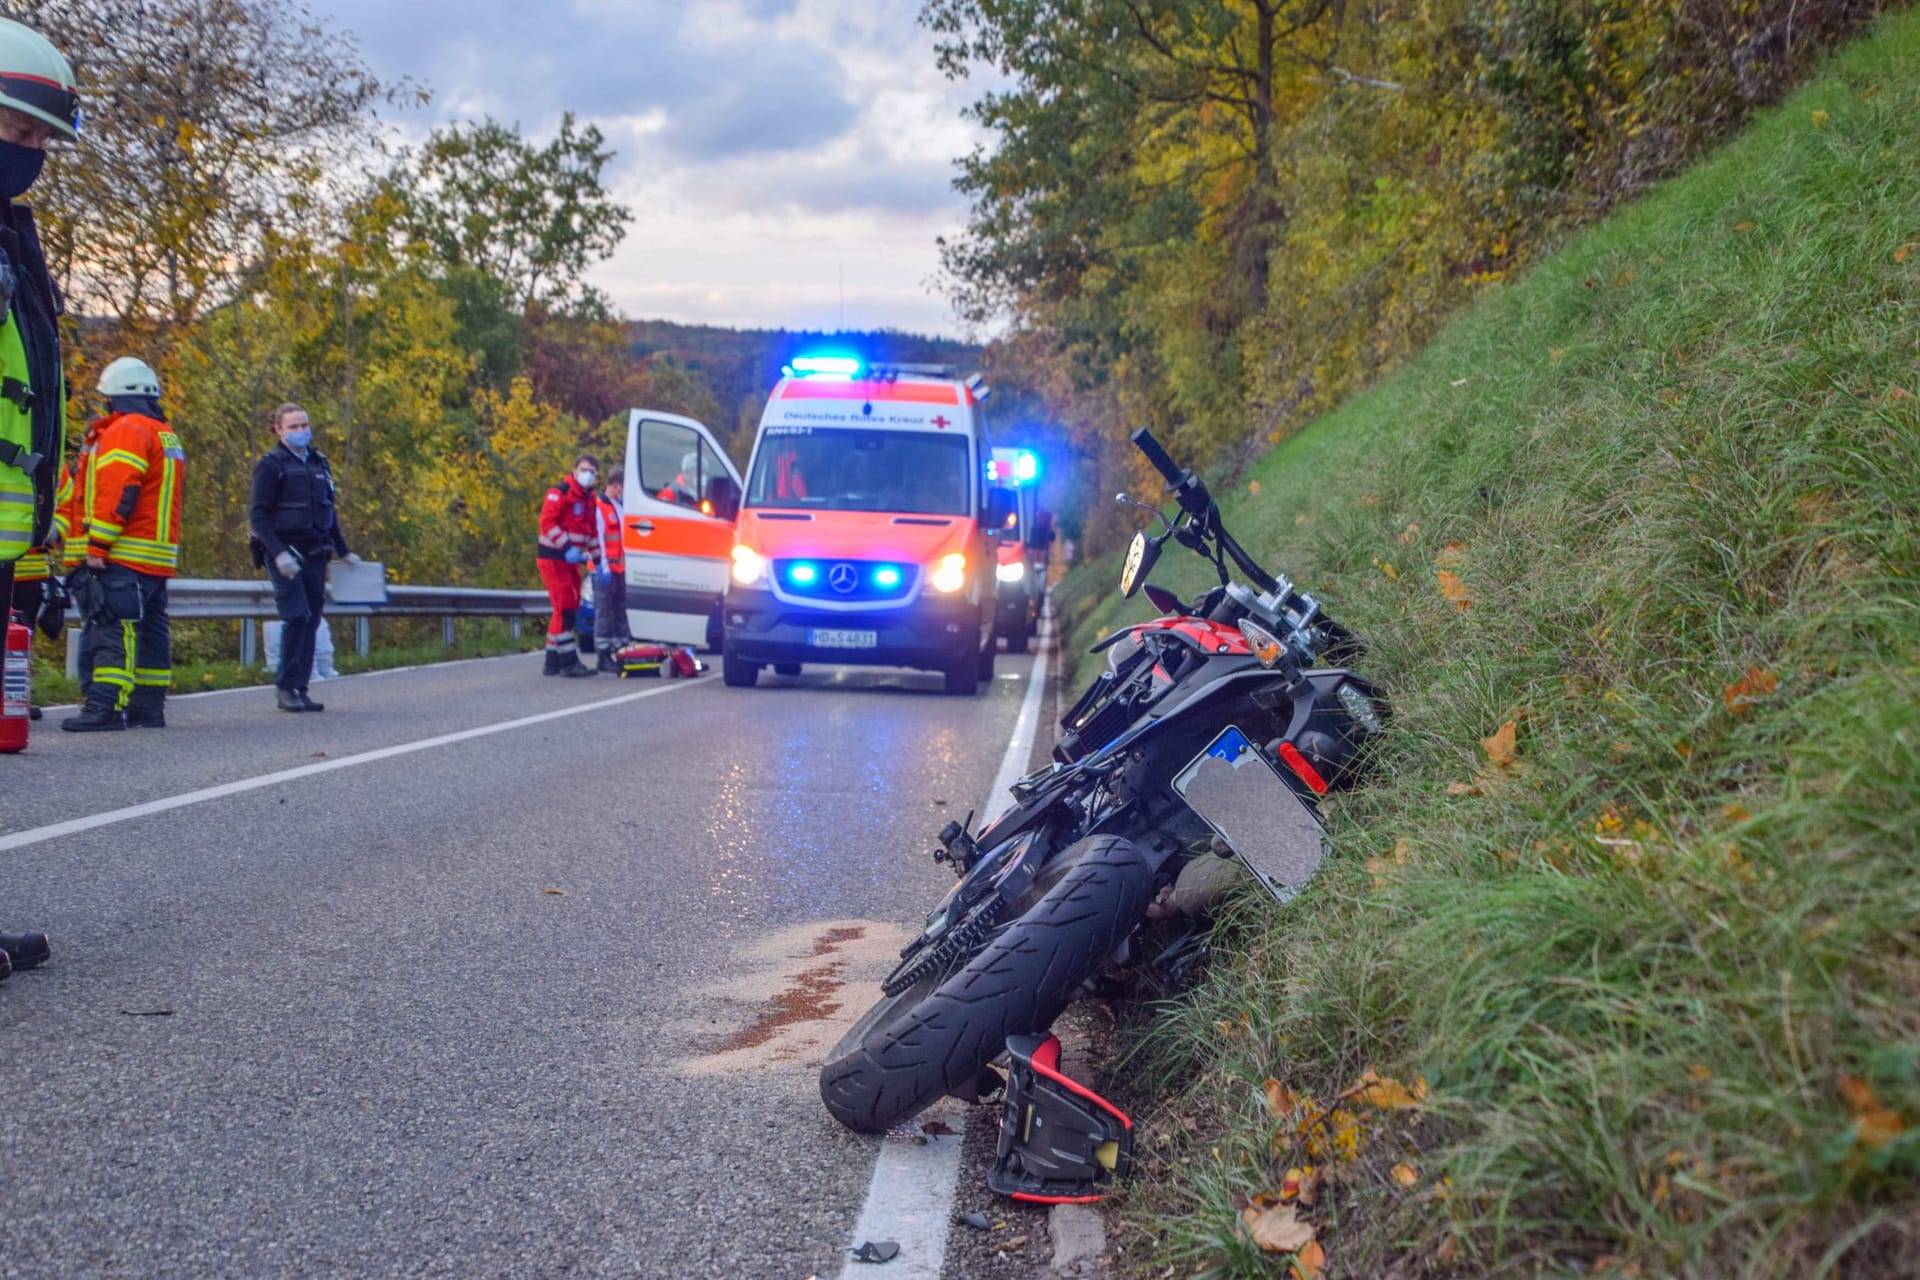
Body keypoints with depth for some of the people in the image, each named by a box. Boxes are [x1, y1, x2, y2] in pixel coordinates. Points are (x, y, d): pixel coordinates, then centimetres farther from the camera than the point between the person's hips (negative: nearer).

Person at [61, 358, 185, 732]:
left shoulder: (126, 431, -9)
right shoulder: (167, 435, 21)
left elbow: (118, 494, -19)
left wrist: (96, 547, -18)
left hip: (124, 558, -10)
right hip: (159, 557, 10)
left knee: (112, 630, -14)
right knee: (151, 629, 11)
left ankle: (105, 706, -21)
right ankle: (149, 707, 15)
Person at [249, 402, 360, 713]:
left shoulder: (319, 463, 16)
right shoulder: (271, 465, -4)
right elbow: (258, 516, -9)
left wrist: (344, 552, 23)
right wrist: (279, 554, -20)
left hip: (315, 555, 6)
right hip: (284, 554, -6)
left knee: (311, 623, 4)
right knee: (297, 617, -17)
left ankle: (300, 691, 8)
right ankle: (285, 688, -9)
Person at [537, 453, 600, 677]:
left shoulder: (590, 501, 16)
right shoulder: (559, 493, -10)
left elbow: (592, 533, 22)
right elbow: (547, 522, -18)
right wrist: (567, 548, -24)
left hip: (571, 560, 9)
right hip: (553, 559, -9)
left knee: (567, 610, 10)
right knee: (565, 608, -13)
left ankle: (553, 662, 16)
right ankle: (568, 661, -13)